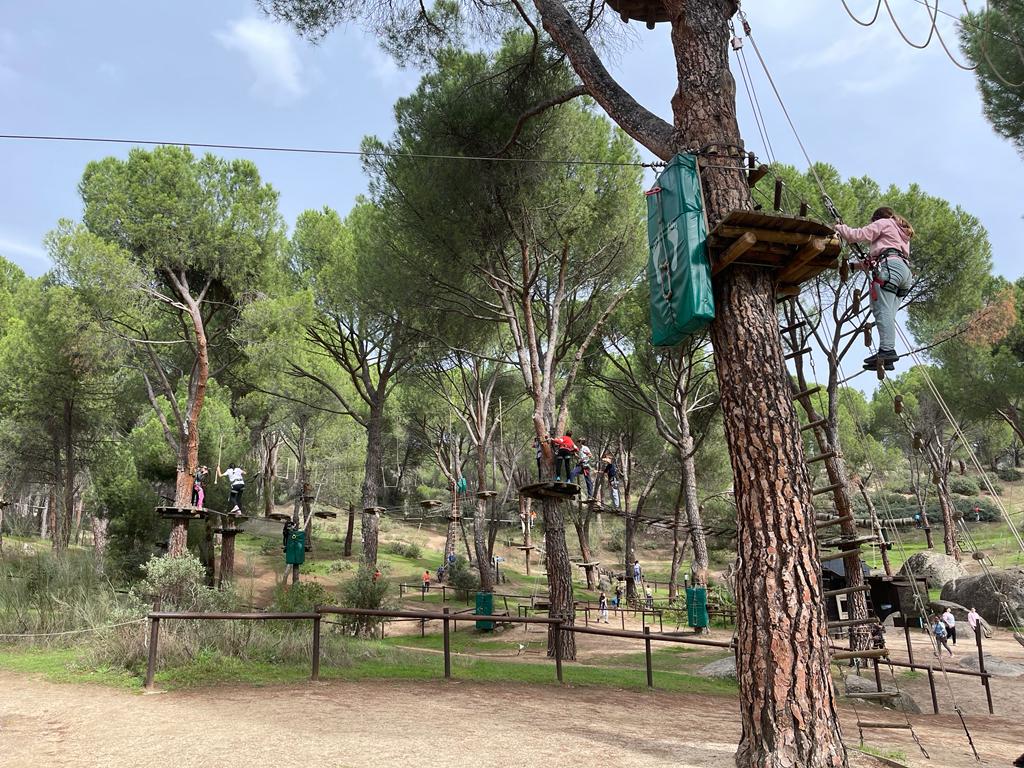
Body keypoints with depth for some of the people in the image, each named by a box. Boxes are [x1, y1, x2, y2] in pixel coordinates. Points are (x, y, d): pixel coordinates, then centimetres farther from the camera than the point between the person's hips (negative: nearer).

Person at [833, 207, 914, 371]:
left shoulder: (883, 223, 14)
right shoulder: (903, 234, 38)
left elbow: (859, 235, 4)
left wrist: (839, 228, 17)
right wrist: (867, 264, 34)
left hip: (890, 266, -8)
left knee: (882, 309, -20)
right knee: (888, 313, -2)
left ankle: (887, 350, -36)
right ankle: (887, 358, -14)